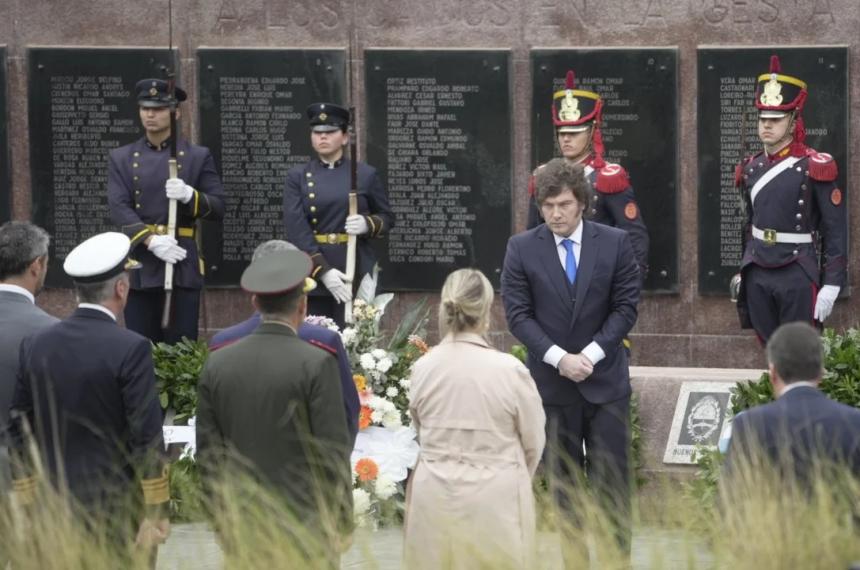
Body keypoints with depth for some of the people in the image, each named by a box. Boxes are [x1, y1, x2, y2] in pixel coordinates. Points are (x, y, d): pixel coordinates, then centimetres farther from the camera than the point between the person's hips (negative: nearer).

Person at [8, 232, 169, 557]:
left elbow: (20, 432, 6)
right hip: (118, 512, -5)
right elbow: (147, 437, -14)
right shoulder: (130, 350, -14)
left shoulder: (36, 345, 3)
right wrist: (156, 510, -8)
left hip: (56, 512, 5)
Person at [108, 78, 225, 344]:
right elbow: (119, 209, -3)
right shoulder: (121, 159, 9)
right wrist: (151, 241, -18)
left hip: (182, 265, -1)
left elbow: (218, 208, 2)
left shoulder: (198, 156, 7)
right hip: (139, 265, 1)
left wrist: (190, 195, -19)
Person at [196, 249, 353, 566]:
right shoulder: (317, 364, -11)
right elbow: (333, 450, -10)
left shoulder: (217, 363, 2)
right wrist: (341, 523, -1)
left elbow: (207, 449, 7)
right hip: (304, 520, -4)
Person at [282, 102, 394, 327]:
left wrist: (368, 224, -13)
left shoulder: (366, 174, 5)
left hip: (356, 271, -1)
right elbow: (295, 227, -6)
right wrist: (323, 270, -17)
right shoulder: (297, 177, 4)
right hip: (313, 271, 1)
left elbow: (387, 218, 12)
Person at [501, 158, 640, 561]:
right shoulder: (522, 248, -1)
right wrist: (558, 358, -15)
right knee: (563, 478, 6)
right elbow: (518, 314, -3)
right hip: (551, 381, 0)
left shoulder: (615, 243, -1)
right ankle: (574, 557, 11)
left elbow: (625, 307, -1)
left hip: (605, 378, 0)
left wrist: (591, 354, -12)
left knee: (611, 476, -2)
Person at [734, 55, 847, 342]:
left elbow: (836, 230, -8)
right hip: (758, 276, 5)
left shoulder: (814, 168, -8)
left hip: (798, 278, -5)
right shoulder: (751, 168, 9)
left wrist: (831, 286, -12)